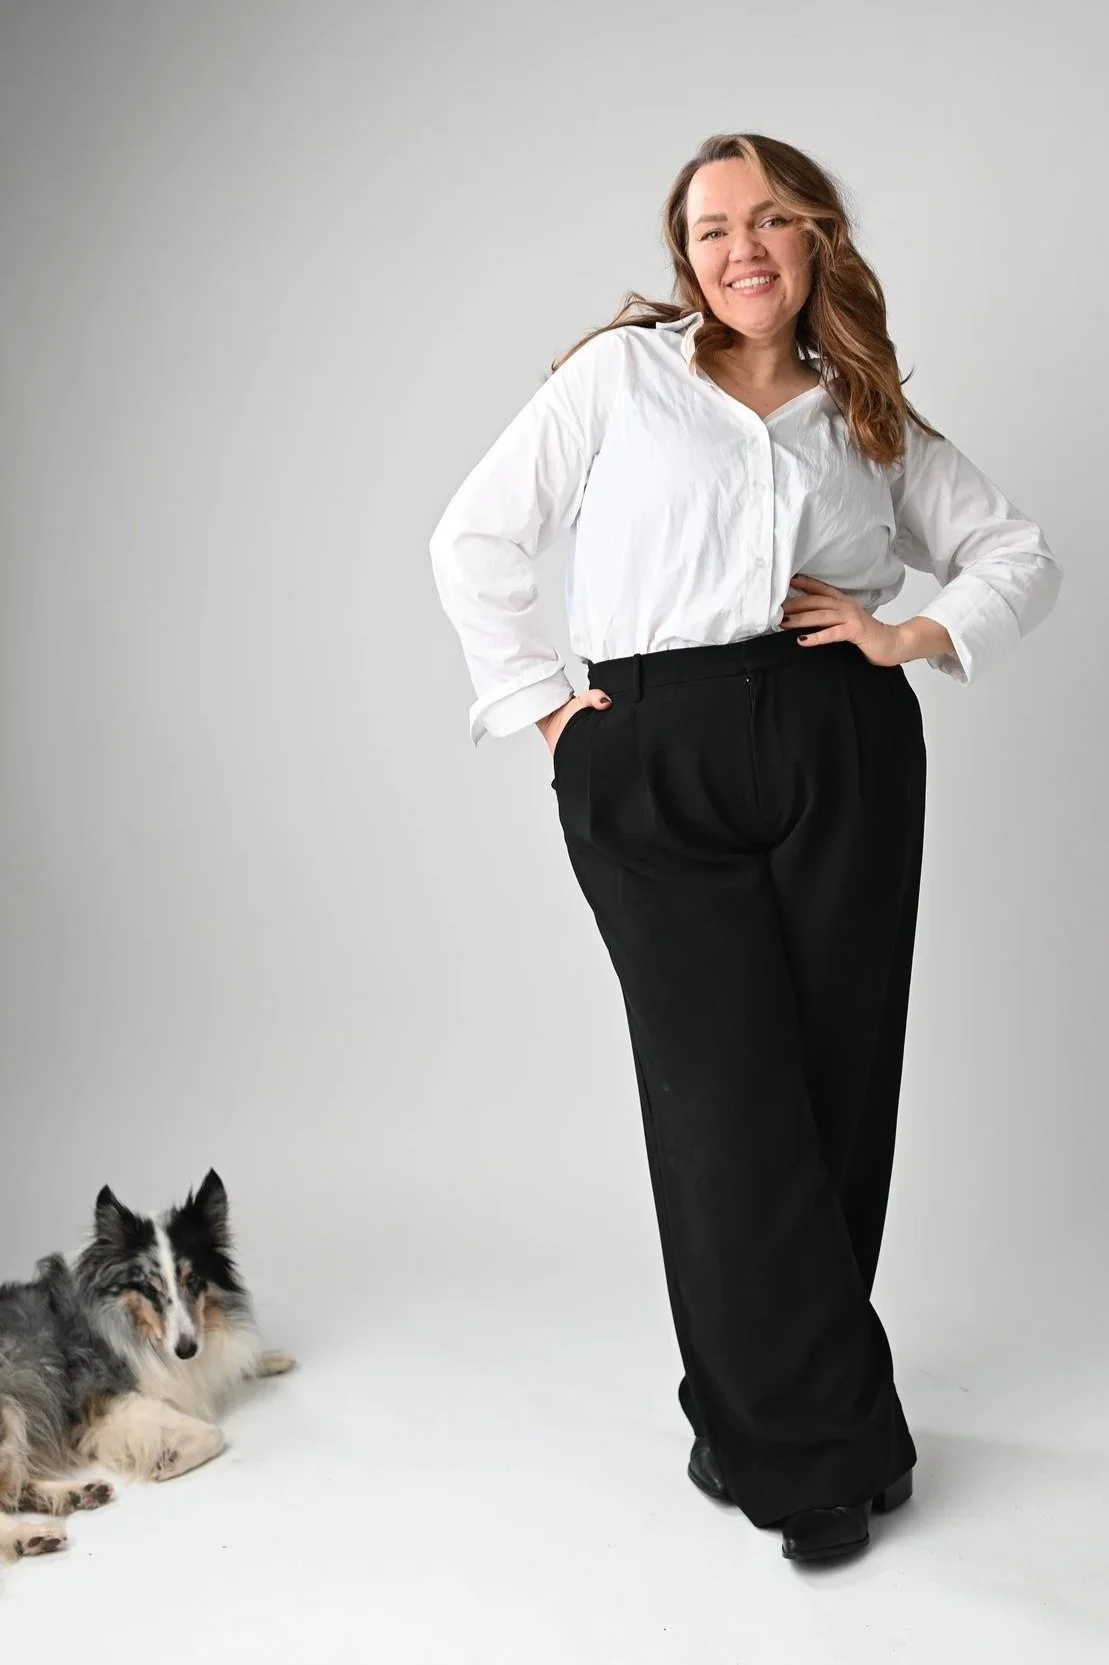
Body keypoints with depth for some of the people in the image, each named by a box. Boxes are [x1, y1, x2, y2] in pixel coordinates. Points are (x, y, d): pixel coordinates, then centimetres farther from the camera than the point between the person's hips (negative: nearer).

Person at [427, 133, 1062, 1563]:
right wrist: (537, 698, 1)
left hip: (845, 760, 3)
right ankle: (831, 1444, 7)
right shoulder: (621, 372, 10)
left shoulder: (872, 416, 18)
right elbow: (475, 537, 9)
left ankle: (759, 1416, 21)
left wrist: (916, 636, 2)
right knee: (732, 1099, -6)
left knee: (837, 1088, 3)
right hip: (651, 766, -3)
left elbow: (1020, 556, 20)